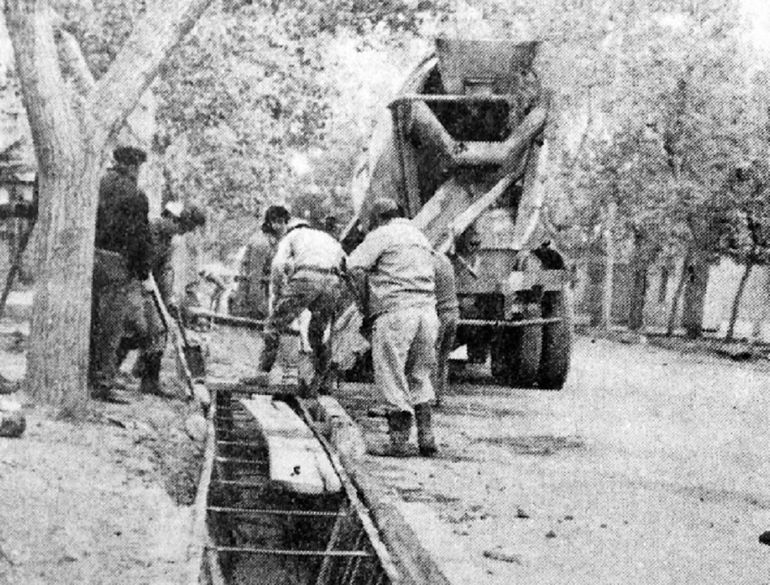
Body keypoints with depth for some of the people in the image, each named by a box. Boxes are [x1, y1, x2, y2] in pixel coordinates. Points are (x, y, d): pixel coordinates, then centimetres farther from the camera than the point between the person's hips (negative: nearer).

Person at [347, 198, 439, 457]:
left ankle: (399, 440, -4)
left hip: (395, 310, -7)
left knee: (392, 378, -1)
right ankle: (426, 437, 10)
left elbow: (354, 267, -5)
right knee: (420, 376, 15)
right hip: (427, 309, 7)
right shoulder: (421, 238, 25)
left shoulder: (381, 235, 2)